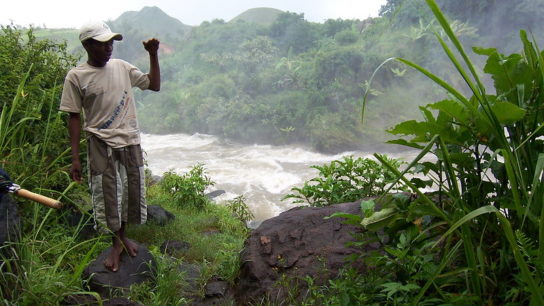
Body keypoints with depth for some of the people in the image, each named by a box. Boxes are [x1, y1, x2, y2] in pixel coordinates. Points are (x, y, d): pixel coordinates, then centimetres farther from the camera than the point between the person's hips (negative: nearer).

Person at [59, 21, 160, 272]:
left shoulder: (122, 67, 5)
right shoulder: (76, 77, -6)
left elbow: (154, 85, 11)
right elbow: (74, 117, -5)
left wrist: (153, 55, 0)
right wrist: (75, 158, -8)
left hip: (130, 141, 4)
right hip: (101, 144, -4)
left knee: (132, 191, 11)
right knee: (107, 194, 1)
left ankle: (123, 235, 34)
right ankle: (116, 244, 23)